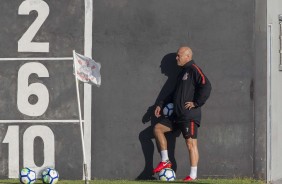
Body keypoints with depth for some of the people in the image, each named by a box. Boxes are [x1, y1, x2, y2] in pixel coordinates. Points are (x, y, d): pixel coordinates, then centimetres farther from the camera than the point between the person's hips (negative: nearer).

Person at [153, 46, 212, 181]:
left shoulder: (194, 70, -9)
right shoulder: (183, 72, 20)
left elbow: (206, 86, -22)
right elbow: (175, 94, 28)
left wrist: (196, 103, -18)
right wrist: (161, 105, 21)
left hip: (190, 115, -10)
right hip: (177, 115, 10)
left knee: (191, 143, -8)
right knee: (158, 128, 10)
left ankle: (193, 175, -7)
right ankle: (165, 161, 12)